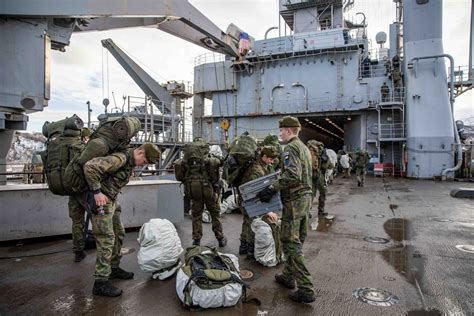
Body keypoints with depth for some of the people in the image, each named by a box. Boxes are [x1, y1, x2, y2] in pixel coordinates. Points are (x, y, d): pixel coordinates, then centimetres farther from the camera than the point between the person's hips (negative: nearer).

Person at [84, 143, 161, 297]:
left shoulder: (130, 162, 8)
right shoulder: (120, 158, -23)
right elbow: (90, 166, -29)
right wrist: (97, 191, -26)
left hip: (111, 201, 10)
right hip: (101, 200, -10)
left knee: (118, 234, 16)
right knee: (106, 239, -10)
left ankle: (114, 268, 31)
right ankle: (100, 282, -3)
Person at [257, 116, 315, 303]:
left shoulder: (290, 148, -15)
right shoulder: (304, 147, 16)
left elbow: (292, 176, -28)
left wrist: (271, 189, -24)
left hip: (294, 200, -10)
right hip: (305, 196, 10)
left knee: (290, 242, -5)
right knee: (294, 240, 18)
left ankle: (306, 289, -2)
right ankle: (288, 276, 32)